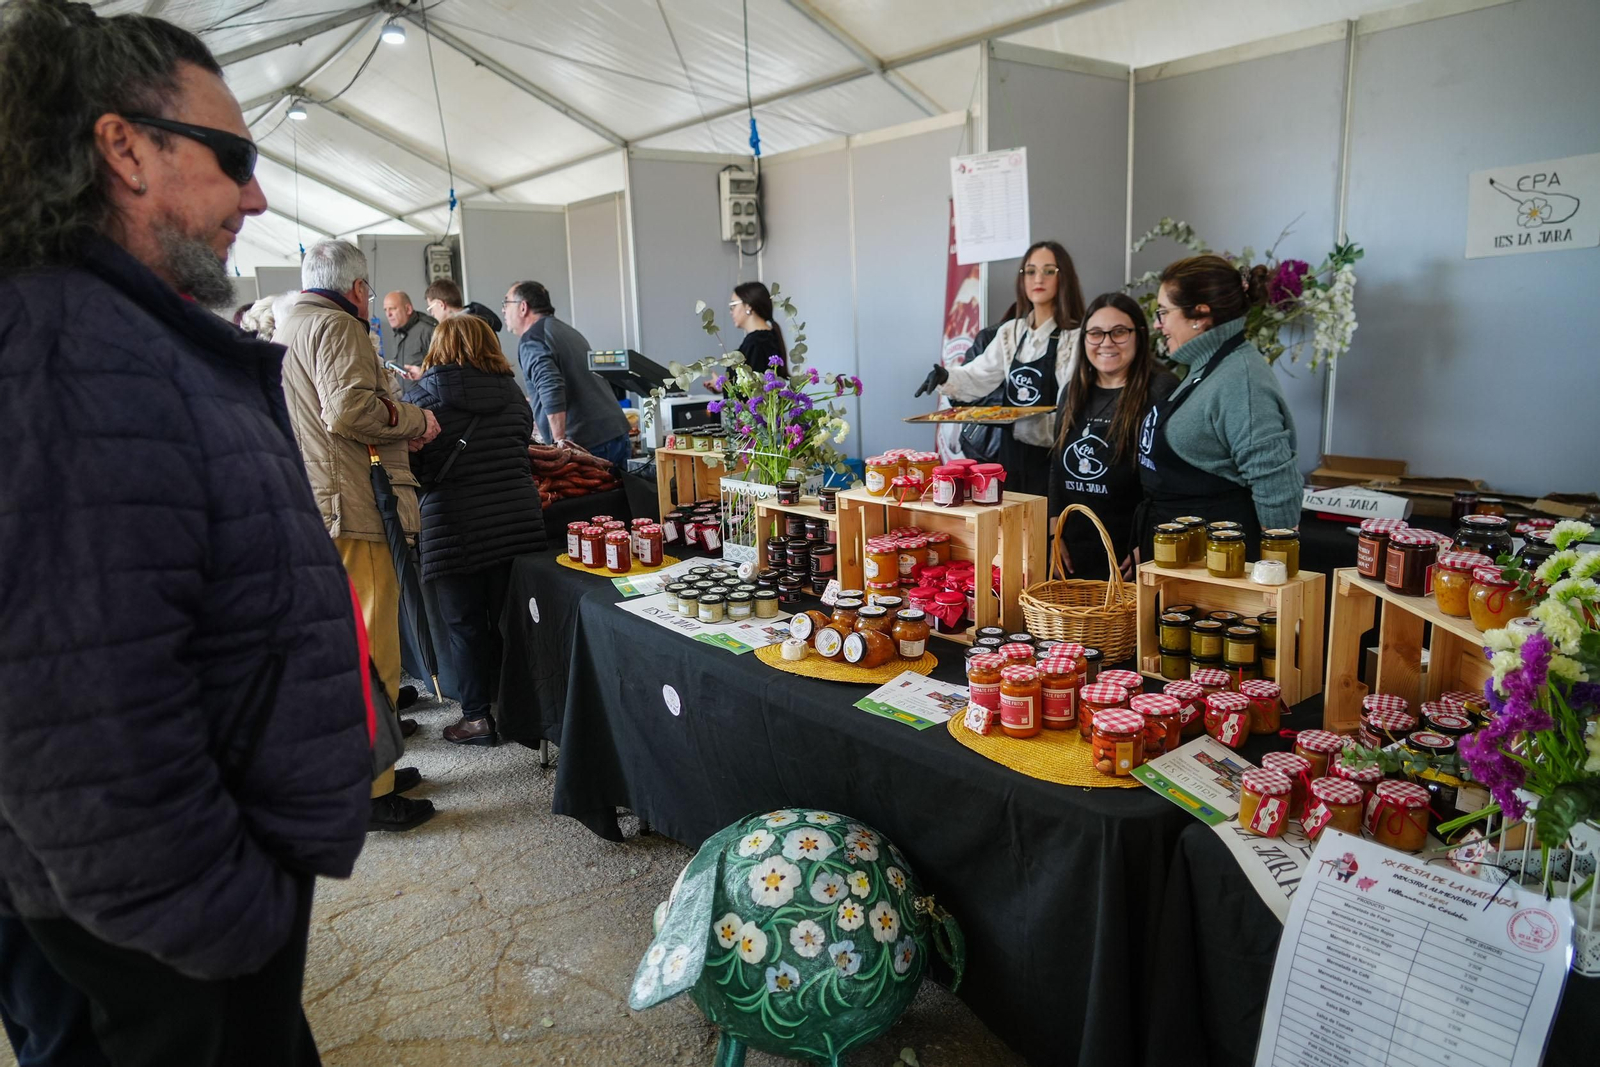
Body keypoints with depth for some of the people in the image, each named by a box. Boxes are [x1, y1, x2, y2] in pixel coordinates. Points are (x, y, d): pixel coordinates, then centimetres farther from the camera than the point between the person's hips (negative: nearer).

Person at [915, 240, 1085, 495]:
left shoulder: (1075, 338, -10)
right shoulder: (1011, 333, 10)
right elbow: (977, 377, 2)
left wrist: (1018, 423, -31)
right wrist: (946, 378, -19)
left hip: (1050, 464, -5)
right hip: (1011, 458, 5)